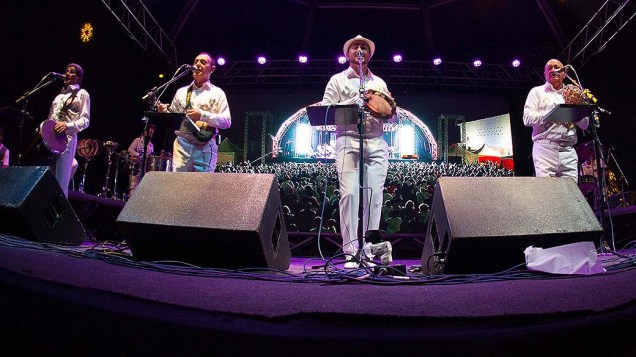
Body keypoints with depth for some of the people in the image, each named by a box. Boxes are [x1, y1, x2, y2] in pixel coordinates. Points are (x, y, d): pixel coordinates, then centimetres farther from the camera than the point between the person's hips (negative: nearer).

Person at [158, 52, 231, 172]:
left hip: (205, 145, -3)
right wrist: (165, 112, -2)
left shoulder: (217, 93, 6)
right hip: (182, 143, 3)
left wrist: (202, 115, -17)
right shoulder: (181, 92, 18)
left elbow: (227, 121, -5)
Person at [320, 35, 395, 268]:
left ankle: (368, 250, 2)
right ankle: (350, 251, -10)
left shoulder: (379, 83, 25)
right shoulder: (338, 80, 16)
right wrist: (353, 103, -10)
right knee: (350, 193, -15)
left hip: (377, 143, 3)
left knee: (374, 195, -5)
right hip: (348, 140, -3)